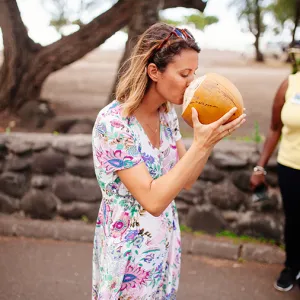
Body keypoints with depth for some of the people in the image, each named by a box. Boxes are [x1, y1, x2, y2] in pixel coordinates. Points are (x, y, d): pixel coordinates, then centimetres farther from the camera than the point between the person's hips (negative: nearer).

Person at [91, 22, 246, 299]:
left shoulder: (167, 112, -2)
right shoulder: (113, 122, -25)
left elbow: (187, 180, 2)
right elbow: (153, 200, -28)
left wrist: (211, 136, -13)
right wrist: (201, 144, -30)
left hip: (165, 242, 7)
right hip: (129, 251, -7)